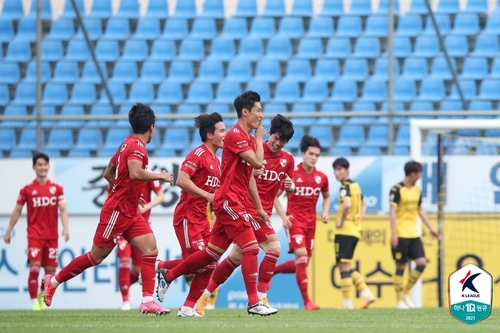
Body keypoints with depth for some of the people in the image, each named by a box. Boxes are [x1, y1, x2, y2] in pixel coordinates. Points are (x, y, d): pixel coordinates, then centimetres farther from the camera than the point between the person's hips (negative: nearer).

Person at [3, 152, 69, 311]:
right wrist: (9, 231, 9)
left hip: (52, 235, 2)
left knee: (50, 271, 4)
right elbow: (17, 210, 8)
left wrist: (65, 228, -15)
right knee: (34, 267, -15)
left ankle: (42, 296, 28)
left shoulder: (57, 188, 4)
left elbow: (63, 209, 0)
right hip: (34, 235, -2)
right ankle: (34, 301, -8)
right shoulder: (27, 189, 1)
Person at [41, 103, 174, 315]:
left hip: (130, 213, 9)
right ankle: (54, 281, 15)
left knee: (151, 249, -5)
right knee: (97, 255, 1)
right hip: (117, 211, -9)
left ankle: (147, 301, -11)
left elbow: (108, 173, 22)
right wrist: (160, 176, -21)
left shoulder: (128, 144, 13)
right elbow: (135, 173, -35)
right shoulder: (136, 146, -16)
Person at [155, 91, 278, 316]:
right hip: (229, 201, -10)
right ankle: (253, 303, -11)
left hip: (234, 204, 10)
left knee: (211, 253, 11)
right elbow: (258, 163, -21)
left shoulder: (248, 138, 17)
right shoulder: (235, 135, -13)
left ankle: (167, 276, 21)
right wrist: (259, 139, -5)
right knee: (251, 248, -12)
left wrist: (259, 208, 20)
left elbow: (249, 176, 22)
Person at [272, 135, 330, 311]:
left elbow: (326, 197, 22)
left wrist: (325, 211, 3)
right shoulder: (291, 174, -9)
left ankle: (271, 270, 35)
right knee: (302, 256, -19)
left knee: (303, 263, 9)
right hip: (294, 221, -6)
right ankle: (307, 301, -16)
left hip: (310, 222, 6)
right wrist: (283, 216, -13)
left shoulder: (321, 177, 4)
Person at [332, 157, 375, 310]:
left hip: (344, 231, -9)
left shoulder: (345, 187, -12)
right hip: (355, 231, 9)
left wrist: (341, 221, -19)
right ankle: (366, 293, 9)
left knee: (344, 266, -5)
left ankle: (347, 303, -4)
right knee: (346, 267, 17)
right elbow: (363, 204, 31)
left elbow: (347, 204, -32)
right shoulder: (355, 185, 15)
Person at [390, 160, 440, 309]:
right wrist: (393, 234, -19)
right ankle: (399, 301, 4)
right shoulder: (397, 190, -9)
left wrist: (431, 228, 18)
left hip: (414, 234, 7)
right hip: (401, 235, -7)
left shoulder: (417, 190, 12)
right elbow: (393, 212, -13)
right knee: (401, 266, -3)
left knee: (421, 263, -3)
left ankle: (406, 293, 12)